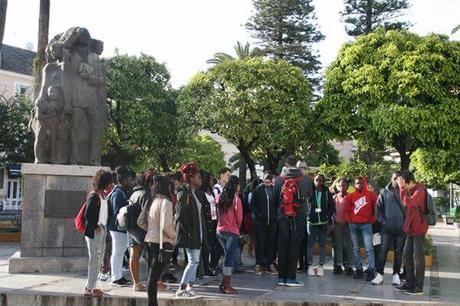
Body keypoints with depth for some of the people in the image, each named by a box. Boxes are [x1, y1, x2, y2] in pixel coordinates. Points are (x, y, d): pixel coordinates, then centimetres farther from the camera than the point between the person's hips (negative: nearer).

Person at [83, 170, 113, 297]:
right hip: (94, 232, -9)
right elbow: (88, 215, -19)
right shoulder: (94, 196, -15)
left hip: (102, 231, 9)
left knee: (98, 260, 14)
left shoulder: (102, 195, 11)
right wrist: (95, 227, -12)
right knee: (94, 260, -3)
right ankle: (89, 288, 5)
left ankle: (91, 286, 24)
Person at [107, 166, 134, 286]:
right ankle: (116, 278, 8)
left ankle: (119, 276, 26)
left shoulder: (124, 192, 13)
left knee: (120, 252, 16)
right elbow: (117, 212, -22)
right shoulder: (118, 193, -18)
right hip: (118, 228, -10)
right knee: (117, 252, -1)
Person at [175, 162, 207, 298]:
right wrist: (188, 233, -17)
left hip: (197, 234, 9)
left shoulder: (195, 194, 13)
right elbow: (180, 216, -18)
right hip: (190, 235, -9)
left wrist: (202, 233, 14)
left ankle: (189, 287, 23)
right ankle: (181, 290, -3)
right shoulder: (184, 195, -15)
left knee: (194, 261, 13)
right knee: (193, 261, -8)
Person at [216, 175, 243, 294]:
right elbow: (239, 218, -8)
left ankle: (225, 283, 19)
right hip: (232, 231, -6)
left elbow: (219, 213, 11)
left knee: (229, 256, 18)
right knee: (230, 257, 0)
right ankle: (227, 286, 2)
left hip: (220, 230, 6)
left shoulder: (220, 197, 5)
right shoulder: (236, 198, -12)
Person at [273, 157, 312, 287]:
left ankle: (282, 277, 10)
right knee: (294, 246, 2)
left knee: (282, 246, 8)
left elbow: (275, 198, 5)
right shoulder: (305, 180, -4)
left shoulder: (279, 179, -2)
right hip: (299, 217, -1)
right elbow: (310, 197, 7)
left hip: (283, 217, 1)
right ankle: (291, 278, 2)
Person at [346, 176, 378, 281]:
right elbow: (347, 209, 10)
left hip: (366, 225, -3)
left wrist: (372, 220, 0)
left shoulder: (370, 195, 1)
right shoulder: (351, 196, 6)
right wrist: (349, 220, 2)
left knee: (369, 248, -8)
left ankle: (371, 270, -7)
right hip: (353, 225, 3)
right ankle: (358, 269, 14)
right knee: (355, 248, 7)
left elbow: (376, 208, 5)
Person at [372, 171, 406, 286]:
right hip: (387, 228, 0)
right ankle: (379, 274, 2)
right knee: (383, 250, -3)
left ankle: (396, 275, 16)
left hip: (401, 228, 0)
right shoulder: (384, 192, 5)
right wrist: (383, 221, -4)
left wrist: (406, 223, -6)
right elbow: (379, 208, 6)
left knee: (398, 252, 7)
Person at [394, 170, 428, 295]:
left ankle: (418, 287, 2)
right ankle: (409, 283, 18)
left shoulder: (420, 192, -16)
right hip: (411, 229, 9)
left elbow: (407, 203, -27)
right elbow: (408, 207, 15)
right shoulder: (411, 191, 13)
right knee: (407, 255, 11)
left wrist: (402, 188, -22)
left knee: (418, 257, -4)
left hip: (419, 229, -9)